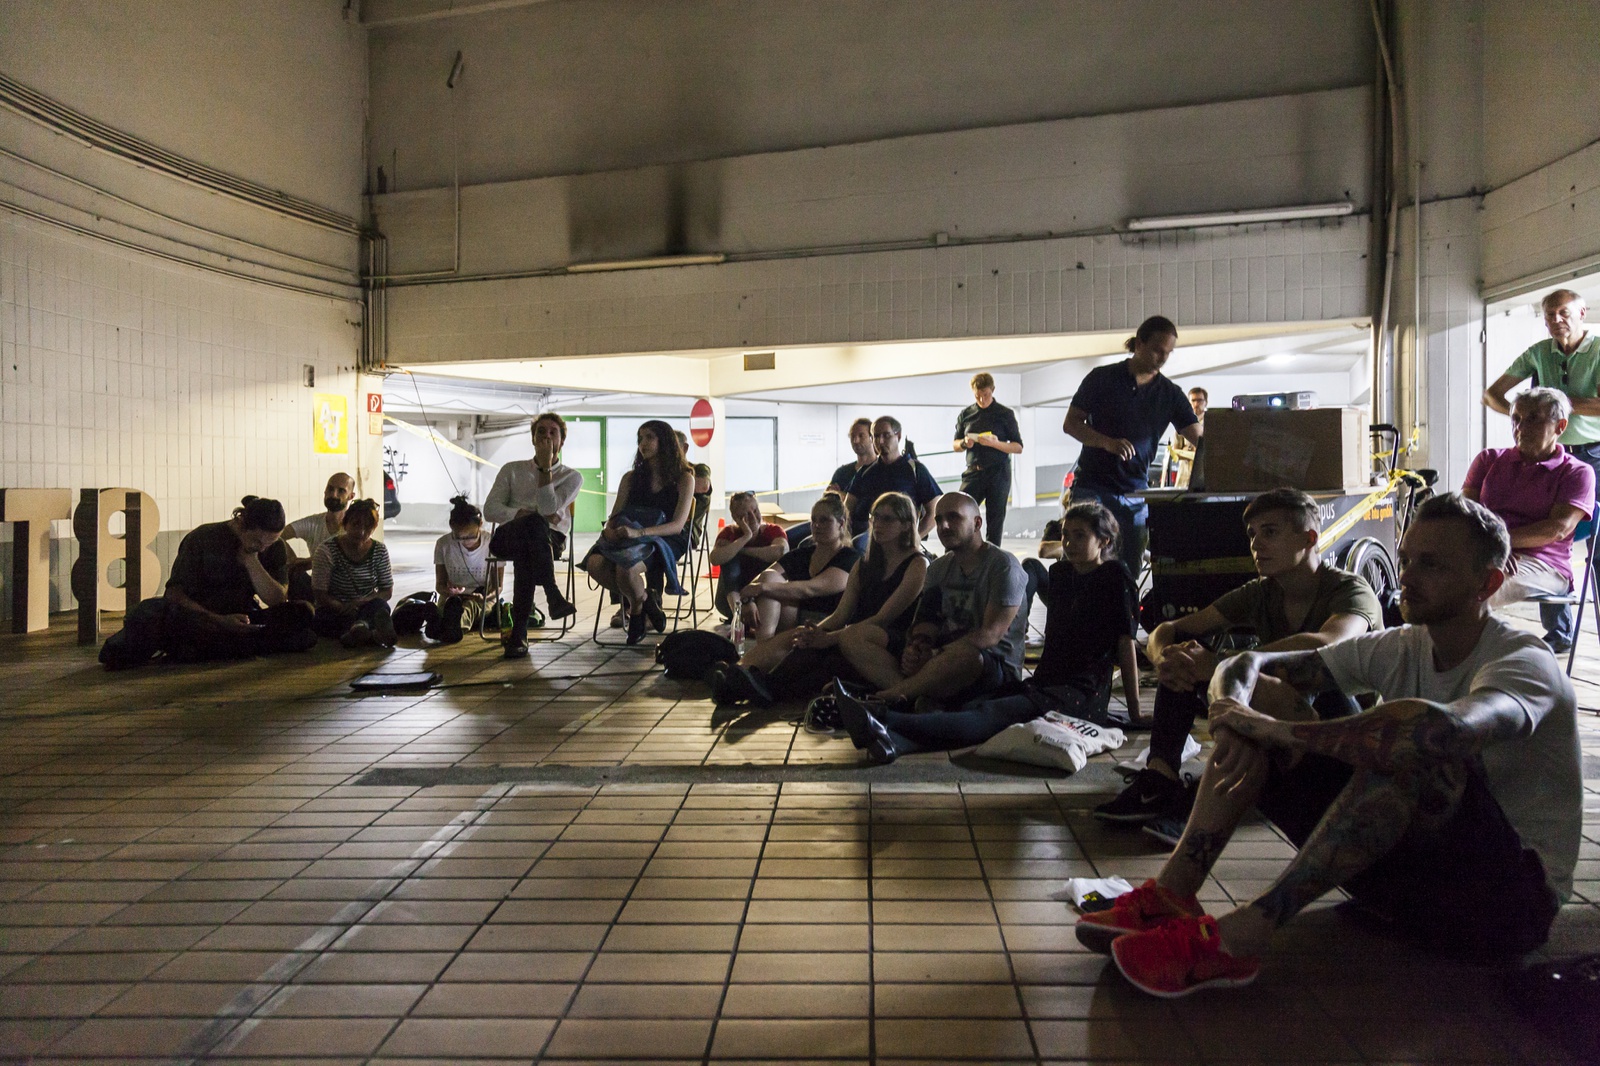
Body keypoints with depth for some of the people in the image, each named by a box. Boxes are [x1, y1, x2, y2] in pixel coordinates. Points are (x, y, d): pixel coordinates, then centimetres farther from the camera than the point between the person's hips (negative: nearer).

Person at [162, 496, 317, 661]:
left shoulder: (276, 547, 3)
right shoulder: (203, 539, -9)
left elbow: (278, 601, -6)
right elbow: (174, 595, -14)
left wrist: (251, 561, -16)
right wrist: (221, 621, -28)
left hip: (242, 622, 3)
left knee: (302, 611, -17)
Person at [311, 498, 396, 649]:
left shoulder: (380, 550, 5)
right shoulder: (327, 550, -5)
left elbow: (387, 591, 5)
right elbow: (320, 595, -8)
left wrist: (361, 602, -16)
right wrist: (345, 608, -27)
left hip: (367, 609, 3)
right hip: (331, 613, -2)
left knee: (381, 605, -31)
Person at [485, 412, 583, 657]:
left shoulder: (572, 477, 13)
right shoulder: (512, 470, 20)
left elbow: (548, 508, -7)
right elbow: (490, 509, 5)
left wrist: (546, 466, -6)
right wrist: (528, 515, -10)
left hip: (550, 540, 0)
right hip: (507, 537, 1)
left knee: (526, 552, -39)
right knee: (535, 524, -37)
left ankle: (518, 633, -40)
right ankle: (553, 595, -44)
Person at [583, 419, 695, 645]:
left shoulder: (683, 478, 3)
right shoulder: (631, 478, 17)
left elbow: (677, 525, -8)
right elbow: (614, 516, 14)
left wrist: (639, 532, -23)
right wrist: (609, 529, -13)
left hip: (665, 540, -4)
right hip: (627, 538, 5)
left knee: (625, 566, -37)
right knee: (595, 563, -30)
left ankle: (637, 605, -2)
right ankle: (643, 601, -4)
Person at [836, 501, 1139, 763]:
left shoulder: (1115, 577, -2)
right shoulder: (1060, 573, 19)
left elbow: (1126, 645, -4)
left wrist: (1135, 715, -4)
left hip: (1084, 694, -7)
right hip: (1043, 683, 7)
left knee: (992, 715, -31)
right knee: (971, 709, -22)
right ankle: (896, 741, -48)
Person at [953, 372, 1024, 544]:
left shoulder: (1005, 414, 3)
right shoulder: (966, 414, 11)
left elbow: (1018, 447, 1)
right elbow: (955, 445, 18)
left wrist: (995, 443, -17)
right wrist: (964, 443, -6)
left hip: (998, 473, -2)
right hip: (973, 472, 2)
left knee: (995, 520, -1)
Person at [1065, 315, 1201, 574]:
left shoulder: (1170, 394, 7)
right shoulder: (1102, 378, 0)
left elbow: (1199, 438, 2)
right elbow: (1071, 423, -1)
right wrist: (1107, 442, -18)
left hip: (1136, 494, 3)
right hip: (1093, 487, -3)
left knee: (1130, 573, 3)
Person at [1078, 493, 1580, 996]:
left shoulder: (1524, 661, -15)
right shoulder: (1396, 649, 5)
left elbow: (1444, 728, -41)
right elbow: (1245, 665, 0)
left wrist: (1279, 729, -33)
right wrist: (1234, 715, -25)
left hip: (1516, 892, -6)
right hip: (1408, 864, 6)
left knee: (1405, 738, -36)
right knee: (1261, 694, -6)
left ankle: (1241, 936, -35)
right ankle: (1172, 892, -20)